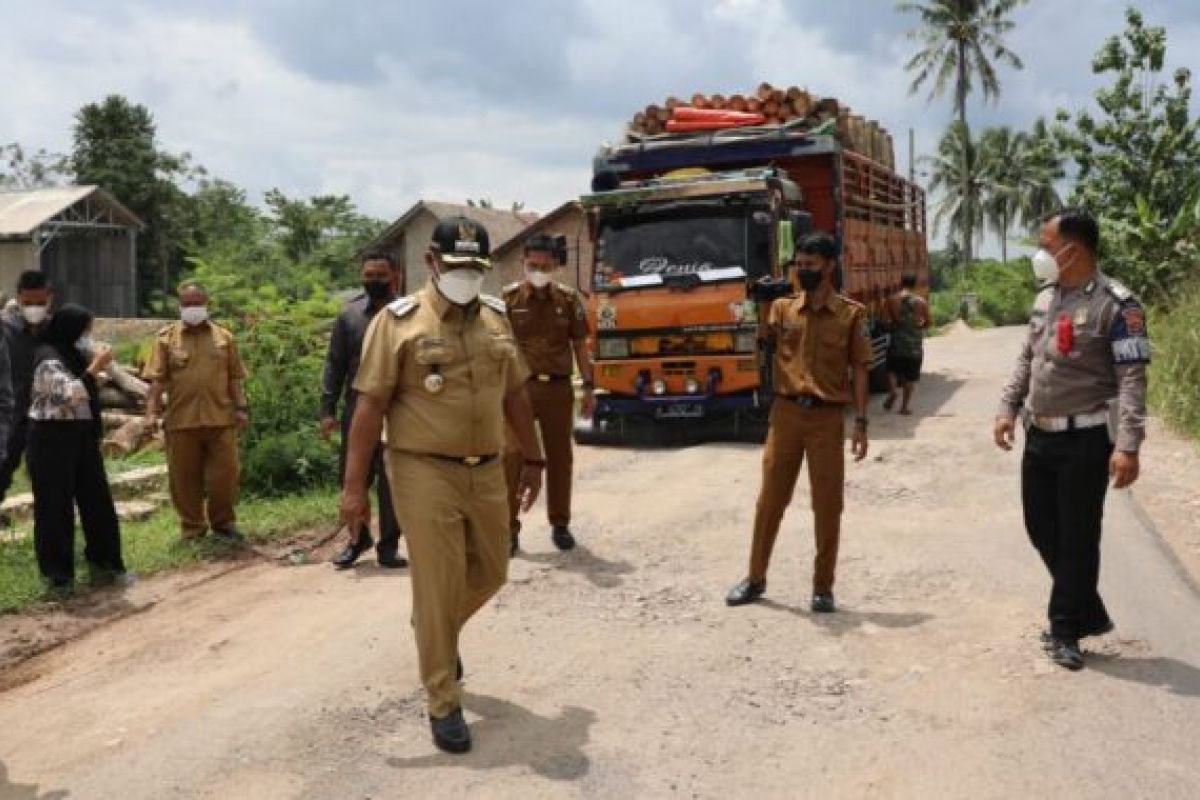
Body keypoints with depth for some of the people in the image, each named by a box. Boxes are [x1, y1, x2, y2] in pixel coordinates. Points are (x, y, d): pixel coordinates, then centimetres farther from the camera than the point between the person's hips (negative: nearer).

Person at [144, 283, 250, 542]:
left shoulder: (224, 336, 10)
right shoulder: (167, 337, 4)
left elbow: (235, 377, 10)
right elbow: (157, 379, 0)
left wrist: (241, 407, 2)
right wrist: (152, 412, -9)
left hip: (220, 418, 1)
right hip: (181, 420, -1)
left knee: (225, 472, 2)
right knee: (184, 476, 6)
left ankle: (223, 523, 20)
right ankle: (192, 528, 20)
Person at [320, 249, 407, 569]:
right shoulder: (349, 315, 5)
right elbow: (335, 365, 5)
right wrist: (327, 410, -2)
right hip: (356, 411, 2)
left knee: (391, 483, 5)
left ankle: (388, 545, 18)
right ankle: (359, 538, 28)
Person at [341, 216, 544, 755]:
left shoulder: (495, 318, 8)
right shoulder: (399, 321, -9)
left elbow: (514, 394, 17)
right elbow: (370, 406, -11)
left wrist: (533, 458, 18)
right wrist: (354, 486, -14)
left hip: (487, 472, 6)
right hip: (426, 474, -6)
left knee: (489, 573, 17)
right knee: (437, 587, 0)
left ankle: (436, 631, 48)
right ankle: (444, 705, 15)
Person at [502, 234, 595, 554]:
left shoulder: (569, 299, 4)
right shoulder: (509, 298, -1)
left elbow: (579, 345, 8)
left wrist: (588, 386, 4)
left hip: (558, 387, 2)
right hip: (518, 387, -2)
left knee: (560, 457, 11)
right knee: (512, 458, -2)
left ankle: (560, 524, 25)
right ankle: (508, 529, 5)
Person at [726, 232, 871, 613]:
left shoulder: (851, 313, 0)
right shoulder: (782, 308, 7)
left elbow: (860, 370, -1)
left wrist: (861, 423, -6)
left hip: (827, 416, -2)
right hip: (786, 412, 2)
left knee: (827, 504, 3)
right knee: (770, 498, 9)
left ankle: (823, 586, 15)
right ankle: (756, 577, 21)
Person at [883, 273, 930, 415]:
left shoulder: (891, 300, -3)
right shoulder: (921, 301, -1)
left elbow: (886, 320, -9)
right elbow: (927, 323, 3)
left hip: (897, 340, 0)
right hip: (915, 342, 0)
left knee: (892, 369, 17)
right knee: (910, 376, 9)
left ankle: (892, 391, -10)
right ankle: (905, 405, 11)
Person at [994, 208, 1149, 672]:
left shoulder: (1116, 305, -14)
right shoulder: (1044, 298, 9)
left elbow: (1132, 379, -17)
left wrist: (1128, 446, -24)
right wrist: (1007, 409, 8)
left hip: (1084, 440, -7)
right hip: (1038, 436, 8)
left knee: (1077, 538, 2)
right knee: (1041, 528, 13)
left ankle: (1065, 630, 17)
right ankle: (1088, 613, 30)